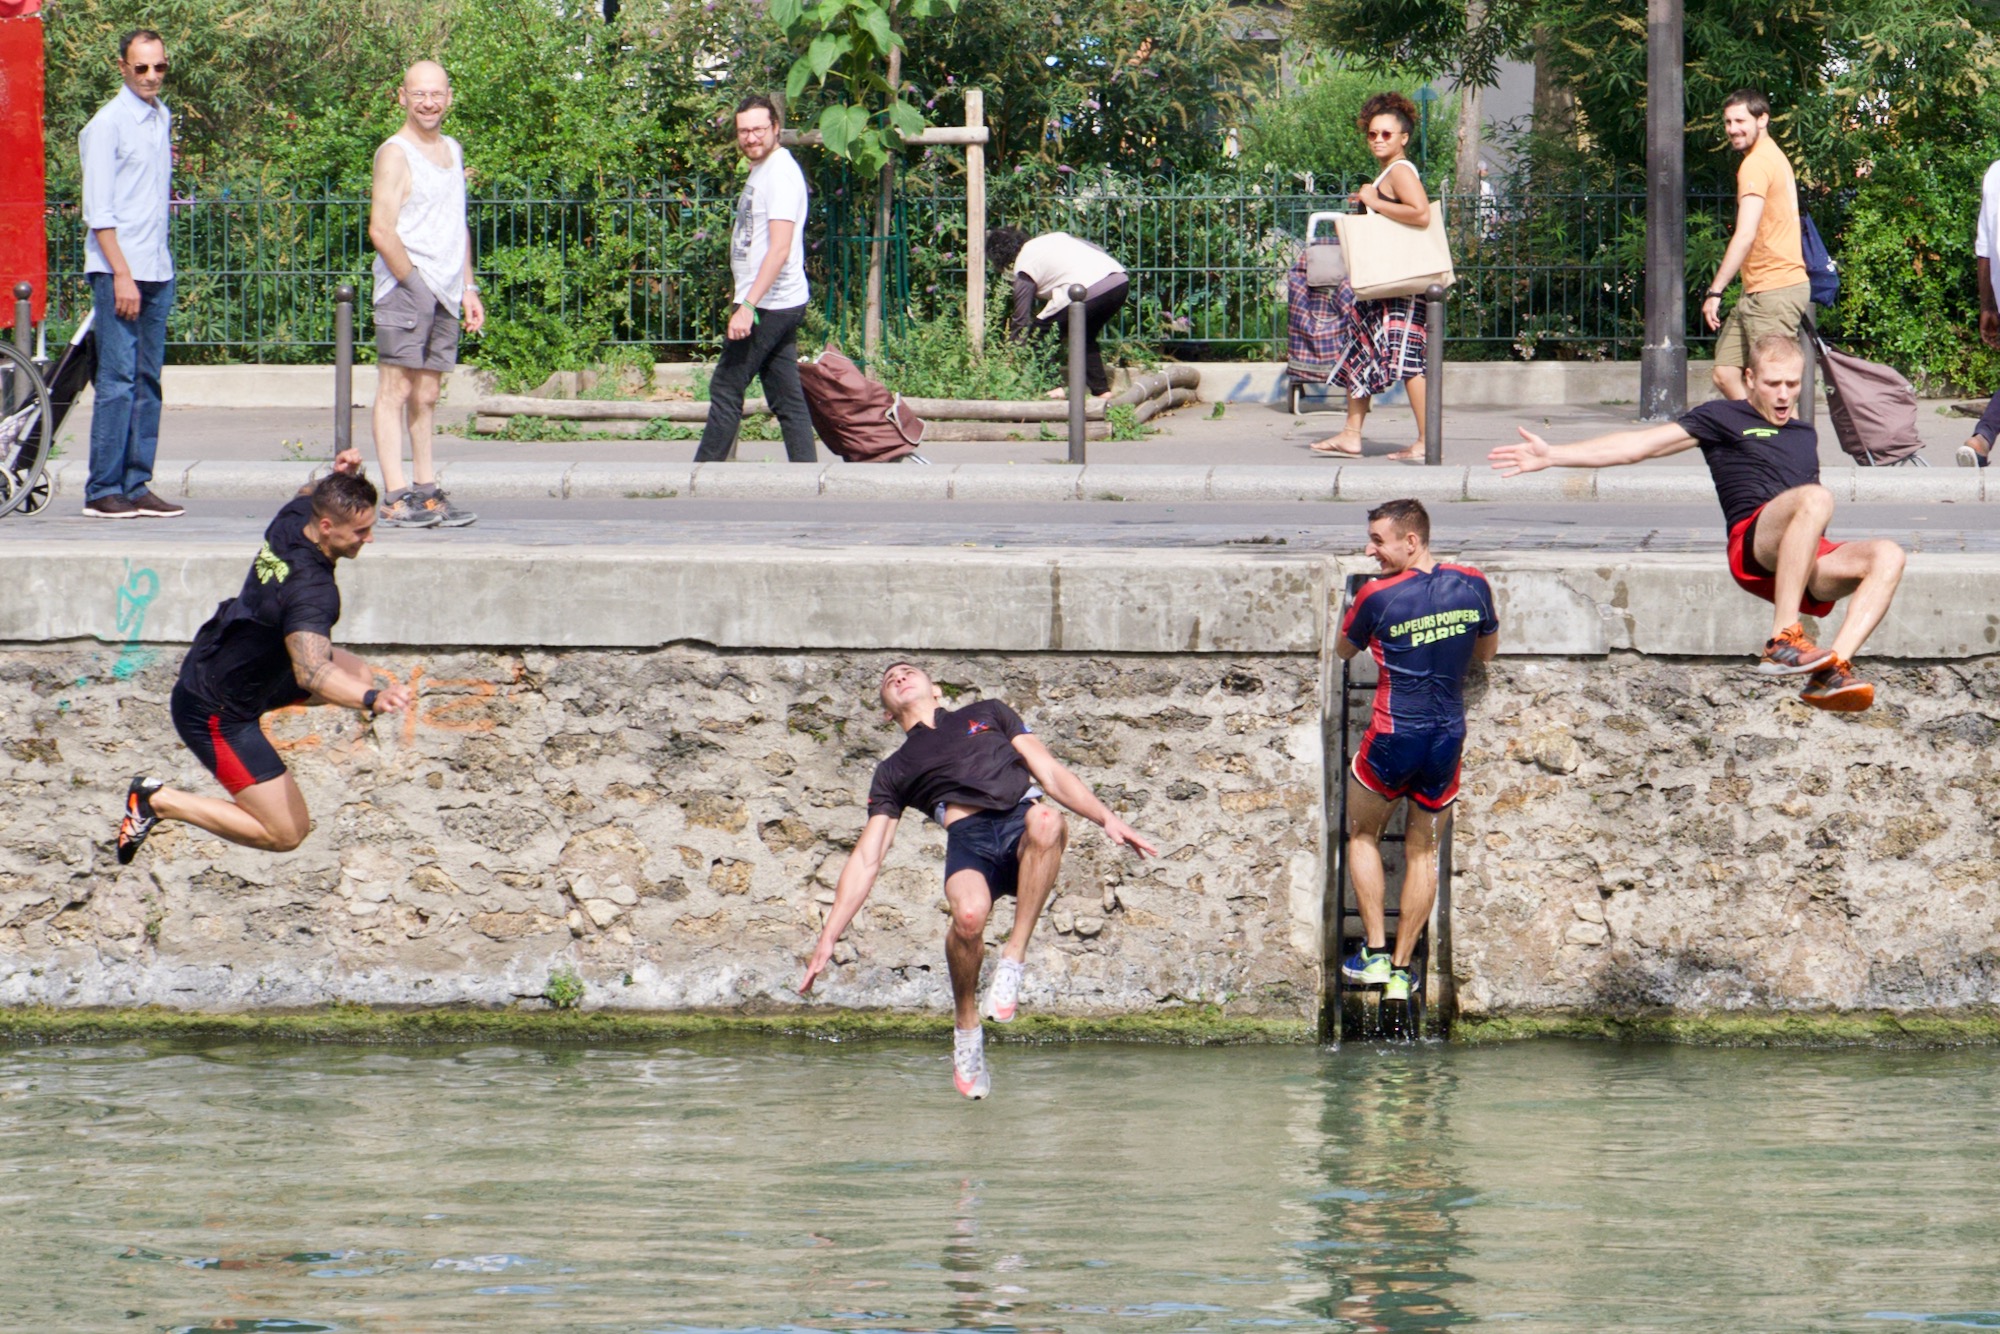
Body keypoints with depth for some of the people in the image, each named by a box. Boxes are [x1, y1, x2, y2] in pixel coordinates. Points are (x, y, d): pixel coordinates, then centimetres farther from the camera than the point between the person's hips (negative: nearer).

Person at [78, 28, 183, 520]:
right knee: (118, 381, -9)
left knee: (147, 381, 7)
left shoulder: (162, 118, 13)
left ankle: (137, 485, 9)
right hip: (118, 270, -7)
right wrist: (122, 275, -17)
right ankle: (102, 491, -7)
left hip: (157, 270, 7)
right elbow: (99, 211, -13)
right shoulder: (109, 123, -9)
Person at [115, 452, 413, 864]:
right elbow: (311, 672, -49)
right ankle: (159, 801, 0)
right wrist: (372, 700, -64)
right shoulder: (312, 590, -35)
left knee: (357, 674, 20)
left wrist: (337, 477, -3)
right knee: (286, 833, -8)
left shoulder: (295, 517, -9)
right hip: (217, 717, -9)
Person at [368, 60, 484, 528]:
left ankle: (427, 492, 11)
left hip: (444, 295, 8)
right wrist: (413, 283, -14)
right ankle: (395, 498, -12)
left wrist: (468, 288, 18)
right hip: (404, 287, -8)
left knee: (427, 395, 9)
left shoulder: (452, 150, 17)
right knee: (396, 389, -8)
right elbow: (381, 231, -15)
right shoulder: (395, 154, -8)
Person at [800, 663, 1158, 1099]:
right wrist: (827, 941, 17)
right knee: (969, 913, -35)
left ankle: (1013, 961, -30)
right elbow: (866, 859, 26)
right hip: (968, 837, 0)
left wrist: (1108, 818, 5)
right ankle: (966, 1027, -11)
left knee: (1047, 823, -39)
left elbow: (1052, 774, 22)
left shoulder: (988, 715, 32)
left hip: (1024, 821, 0)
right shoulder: (894, 771, 30)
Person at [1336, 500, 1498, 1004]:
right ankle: (1401, 969, 15)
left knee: (1362, 835, 19)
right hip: (1448, 738, 4)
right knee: (1423, 851, 15)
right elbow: (1487, 650, 15)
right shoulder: (1473, 586, -2)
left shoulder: (1377, 596, -14)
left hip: (1393, 738, -4)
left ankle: (1376, 953, 13)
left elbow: (1343, 650, 4)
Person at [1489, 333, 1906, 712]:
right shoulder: (1726, 418, 16)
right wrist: (1551, 456, 3)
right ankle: (1781, 642, -42)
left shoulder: (1805, 436, 34)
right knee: (1815, 498, -36)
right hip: (1752, 547, -5)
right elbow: (1643, 444, 10)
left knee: (1887, 555, -25)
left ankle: (1834, 671, -39)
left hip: (1810, 561, 5)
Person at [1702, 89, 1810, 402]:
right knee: (1726, 375, 7)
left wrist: (1715, 291, -20)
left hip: (1773, 292, -10)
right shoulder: (1774, 157, 20)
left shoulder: (1757, 163, -12)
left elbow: (1746, 235, -20)